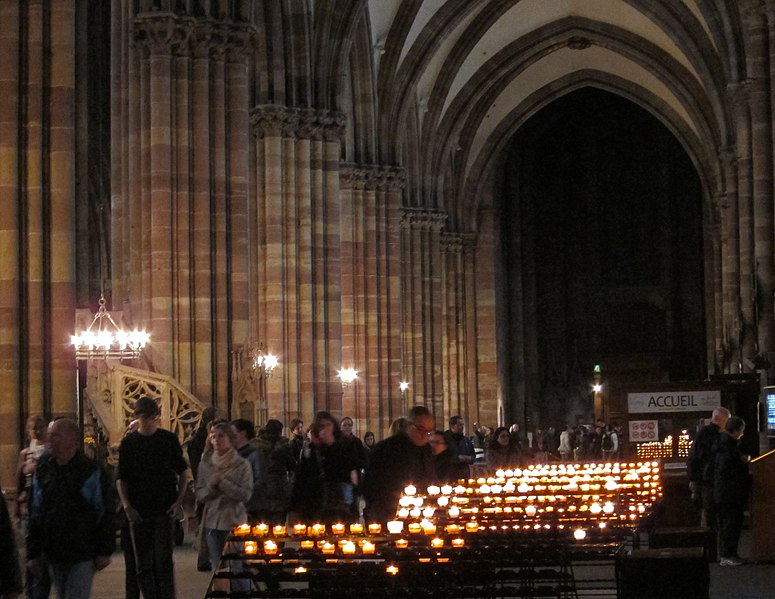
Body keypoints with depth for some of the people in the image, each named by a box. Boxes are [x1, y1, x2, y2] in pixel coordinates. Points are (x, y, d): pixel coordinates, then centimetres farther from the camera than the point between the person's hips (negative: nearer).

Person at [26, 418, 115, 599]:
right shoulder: (43, 472, 8)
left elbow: (105, 514, -6)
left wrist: (105, 551, -9)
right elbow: (35, 515, 12)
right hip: (53, 555, 5)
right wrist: (33, 553, 9)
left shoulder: (90, 471, -6)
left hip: (82, 556, -5)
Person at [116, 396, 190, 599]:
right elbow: (121, 478, 6)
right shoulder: (129, 442, 4)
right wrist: (127, 506, -8)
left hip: (164, 510, -1)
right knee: (142, 565, 5)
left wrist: (179, 501, -4)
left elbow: (183, 472, 8)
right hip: (138, 512, 1)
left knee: (163, 562, -6)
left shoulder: (169, 440, 3)